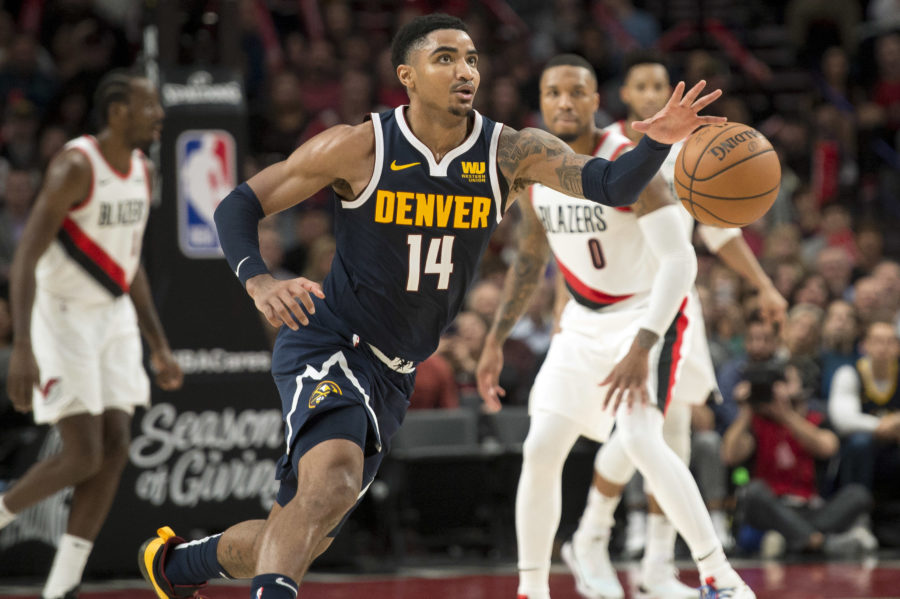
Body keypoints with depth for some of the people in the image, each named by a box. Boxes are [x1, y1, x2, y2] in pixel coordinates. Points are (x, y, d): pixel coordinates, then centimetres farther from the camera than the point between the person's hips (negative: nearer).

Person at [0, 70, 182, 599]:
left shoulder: (143, 171, 6)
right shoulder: (76, 167, -19)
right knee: (83, 453, -12)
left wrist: (159, 347, 16)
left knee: (116, 447, -2)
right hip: (63, 316, -8)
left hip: (114, 316, 8)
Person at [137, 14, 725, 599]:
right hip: (327, 347, -5)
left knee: (300, 540, 15)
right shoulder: (359, 148, -13)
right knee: (333, 479, -36)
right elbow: (239, 206, -6)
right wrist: (259, 282, -27)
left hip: (392, 375, 5)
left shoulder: (510, 152, -7)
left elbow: (610, 184, -22)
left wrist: (658, 141, -44)